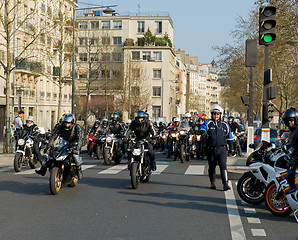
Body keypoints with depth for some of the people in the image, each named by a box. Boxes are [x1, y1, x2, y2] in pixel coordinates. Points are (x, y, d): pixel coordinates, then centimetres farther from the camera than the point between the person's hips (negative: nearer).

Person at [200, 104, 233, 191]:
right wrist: (203, 132, -40)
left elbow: (229, 136, 22)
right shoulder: (208, 123, 2)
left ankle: (225, 184, -15)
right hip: (211, 150, 0)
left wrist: (230, 145, 23)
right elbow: (202, 128, -18)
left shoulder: (225, 125, 11)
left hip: (222, 149, 0)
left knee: (223, 166, -13)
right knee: (212, 167, 11)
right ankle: (212, 182, 28)